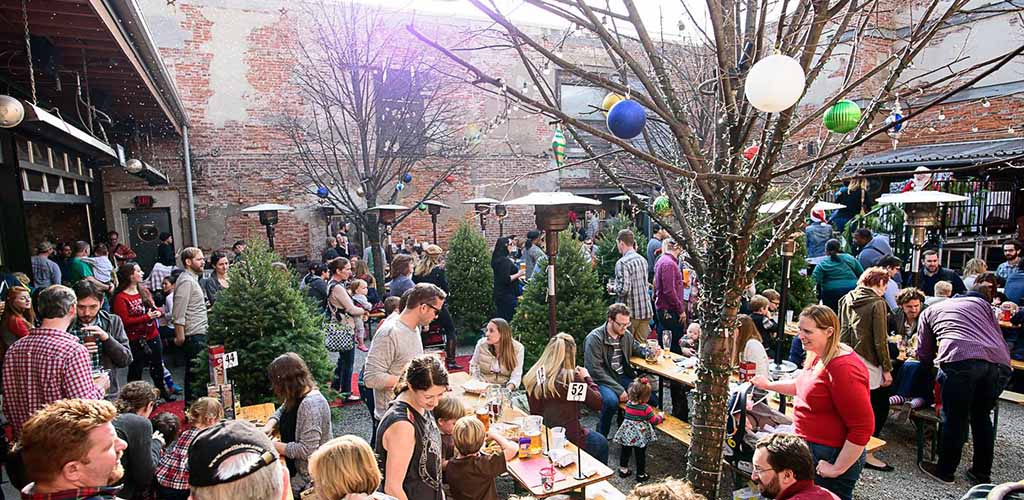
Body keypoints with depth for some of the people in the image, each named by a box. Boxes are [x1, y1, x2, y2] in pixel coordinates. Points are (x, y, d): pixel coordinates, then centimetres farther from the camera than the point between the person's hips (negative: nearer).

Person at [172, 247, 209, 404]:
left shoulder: (193, 279, 17)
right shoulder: (186, 281, -14)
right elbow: (179, 313, -19)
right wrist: (180, 336, -19)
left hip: (198, 334, 10)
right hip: (194, 334, -10)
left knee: (194, 371, 15)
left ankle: (191, 403, 23)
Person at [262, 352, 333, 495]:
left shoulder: (310, 404, -27)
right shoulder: (297, 397, 3)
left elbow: (307, 450, -29)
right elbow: (282, 410, 22)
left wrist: (273, 445, -19)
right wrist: (270, 425, 1)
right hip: (296, 465, 9)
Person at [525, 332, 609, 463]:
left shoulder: (531, 377, -7)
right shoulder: (571, 377, -22)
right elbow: (597, 403, -10)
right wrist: (587, 378, 4)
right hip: (568, 438, -6)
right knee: (601, 443, 28)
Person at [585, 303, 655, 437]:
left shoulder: (625, 334, 5)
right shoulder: (594, 338, -17)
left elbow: (637, 347, 24)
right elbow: (595, 370, -19)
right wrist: (618, 389, -22)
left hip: (623, 377, 7)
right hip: (602, 380, -6)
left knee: (649, 394, -11)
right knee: (612, 401, -35)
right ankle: (601, 438, -9)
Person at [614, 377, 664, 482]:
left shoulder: (628, 404, -5)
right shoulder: (646, 408, -21)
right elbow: (654, 421, -8)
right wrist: (660, 416, 13)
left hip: (627, 433, 4)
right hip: (640, 436, -4)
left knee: (625, 451, 18)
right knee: (640, 455, 11)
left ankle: (623, 470, 31)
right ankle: (641, 474, 23)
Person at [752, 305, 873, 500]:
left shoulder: (844, 369, -27)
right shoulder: (819, 357, 2)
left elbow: (863, 427, -26)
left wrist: (838, 469, -21)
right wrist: (769, 385, 16)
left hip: (829, 458, -9)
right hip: (811, 448, 9)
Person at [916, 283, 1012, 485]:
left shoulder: (929, 311, 23)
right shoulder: (981, 302, 31)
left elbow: (924, 354, 23)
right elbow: (998, 336, 25)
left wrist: (934, 362, 45)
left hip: (961, 359, -4)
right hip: (999, 362, 4)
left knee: (955, 418, 8)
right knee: (981, 416, 20)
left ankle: (945, 471, 20)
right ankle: (982, 473, 30)